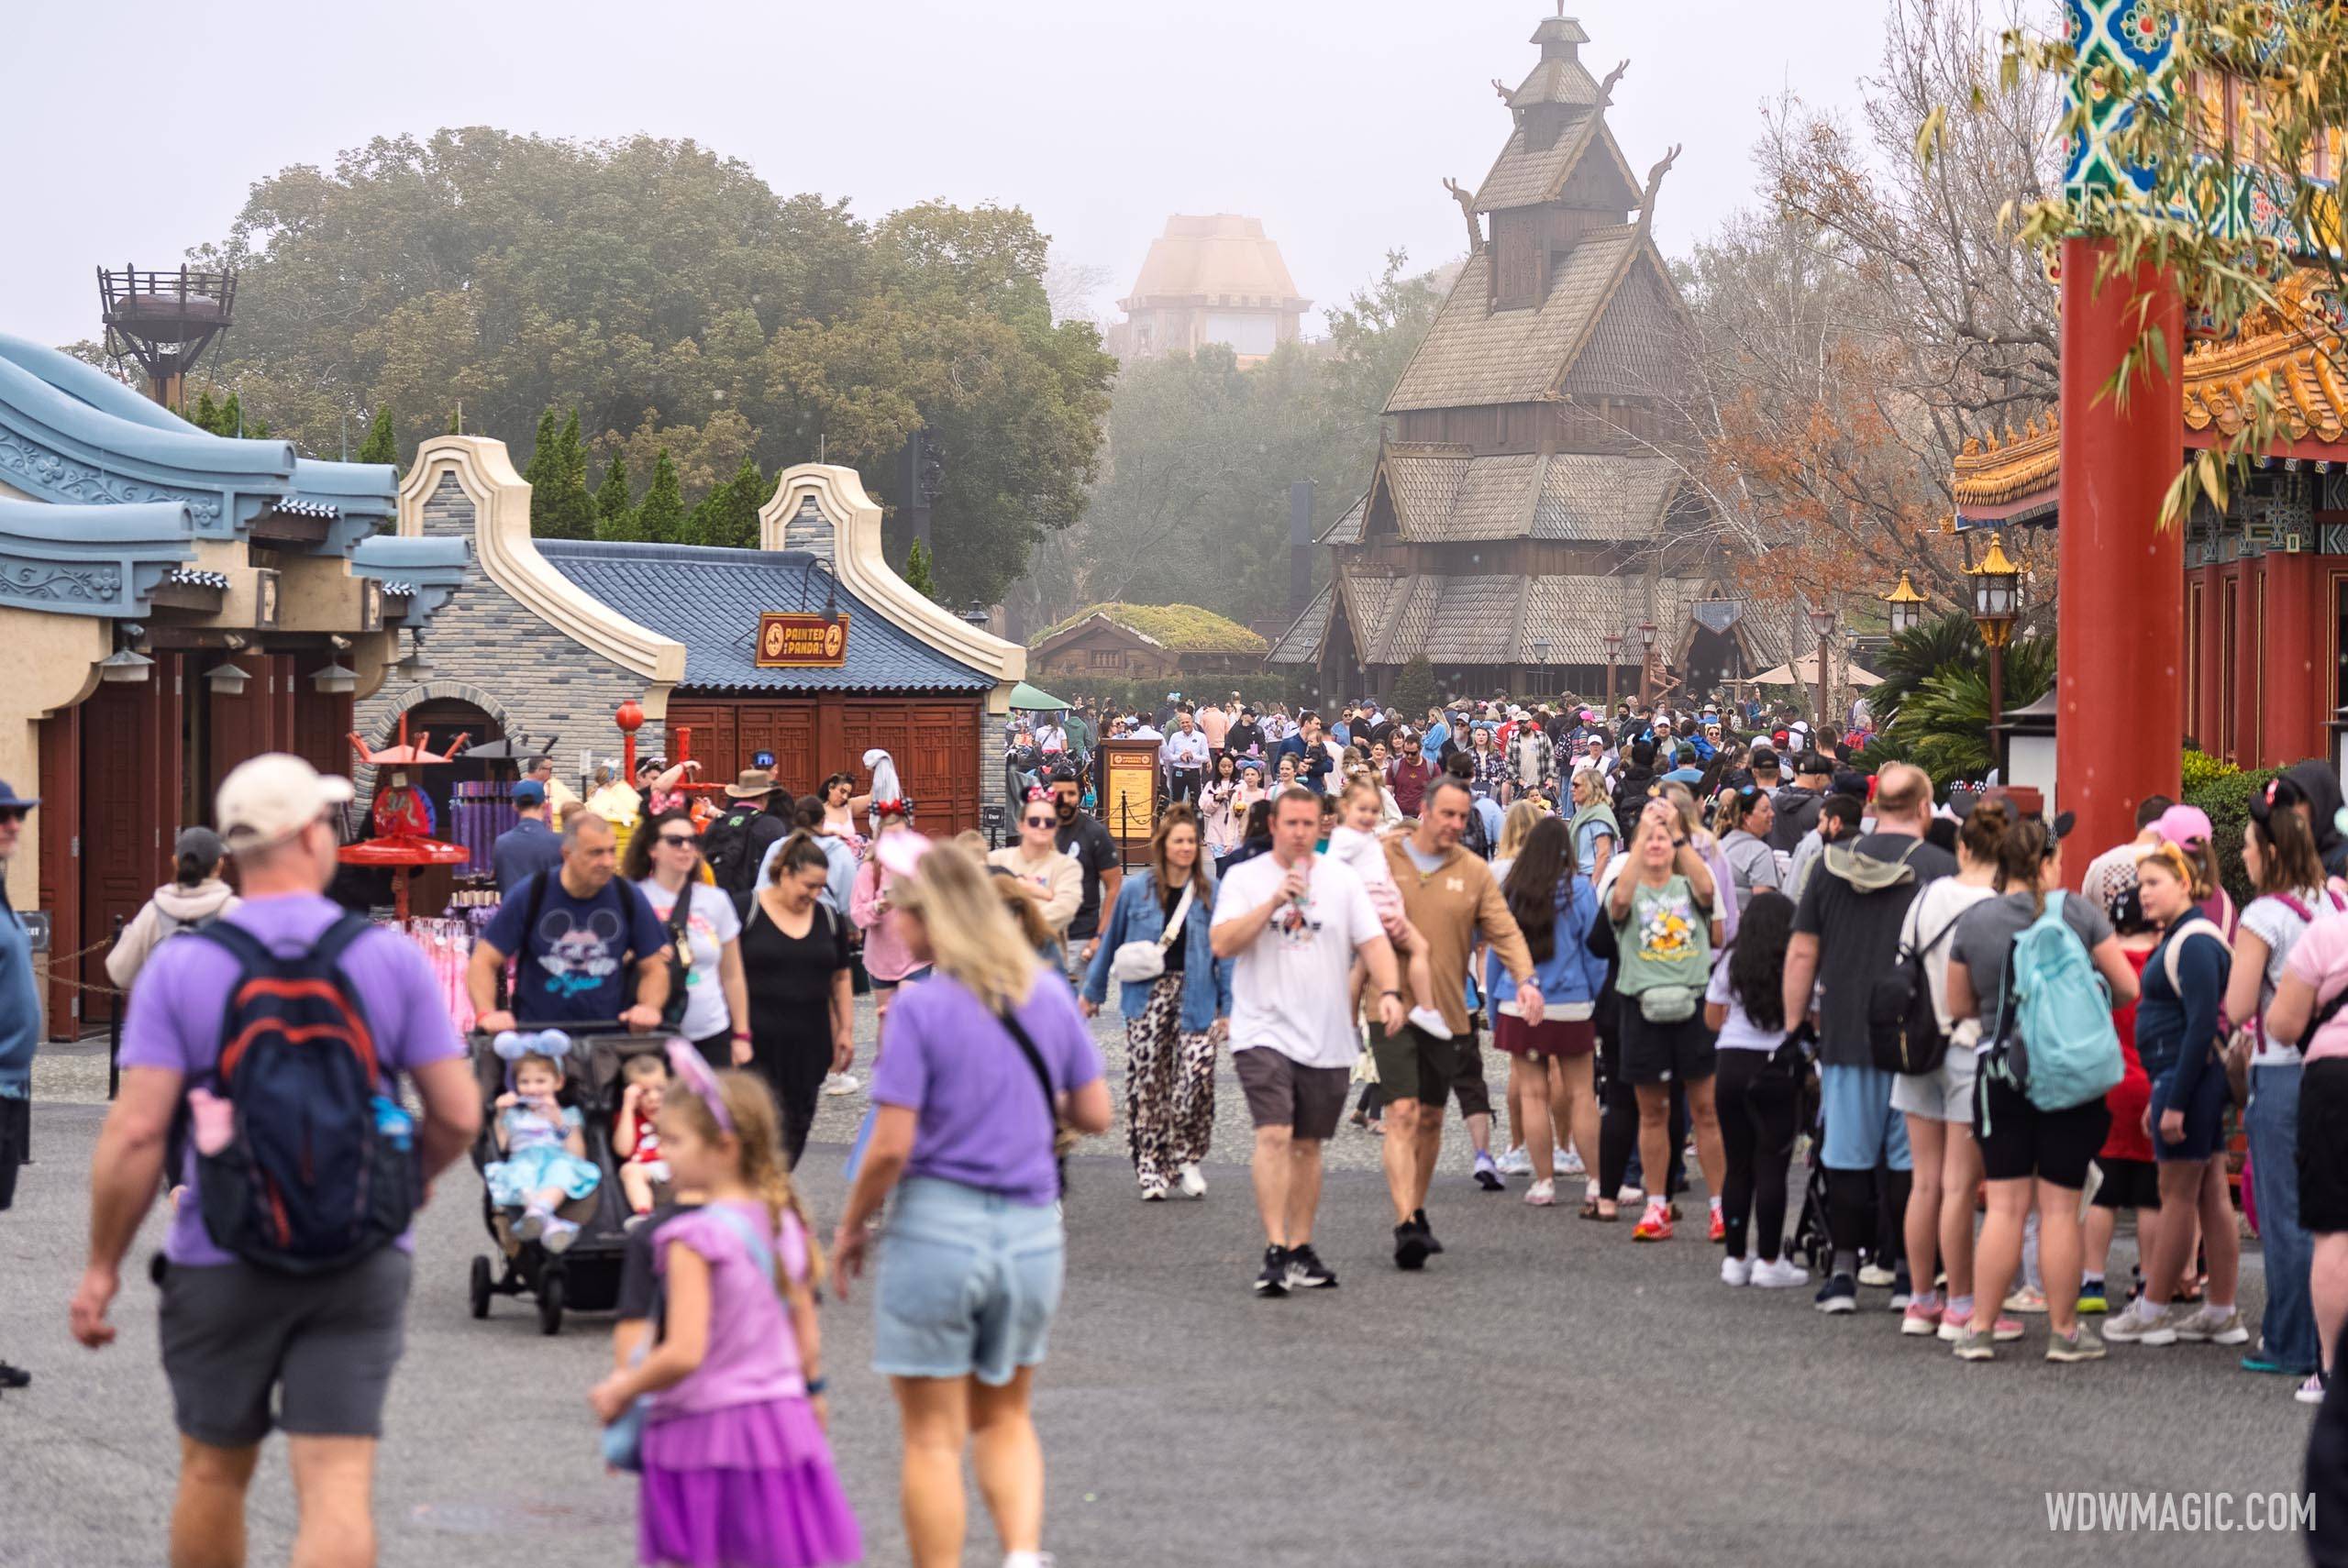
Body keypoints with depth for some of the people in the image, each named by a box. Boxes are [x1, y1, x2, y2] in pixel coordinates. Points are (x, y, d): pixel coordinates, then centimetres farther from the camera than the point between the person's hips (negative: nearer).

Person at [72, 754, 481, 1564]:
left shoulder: (181, 967, -7)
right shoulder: (391, 957, -4)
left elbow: (135, 1132, -11)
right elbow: (459, 1113, -3)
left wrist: (102, 1266, -1)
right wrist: (412, 1177, 19)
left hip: (220, 1265, 0)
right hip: (362, 1262, 0)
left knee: (213, 1473, 18)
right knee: (338, 1487, -2)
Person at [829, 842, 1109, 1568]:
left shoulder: (921, 1007, -13)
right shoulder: (1049, 994, 3)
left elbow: (891, 1147, -15)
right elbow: (1094, 1115, 8)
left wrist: (851, 1229, 0)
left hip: (937, 1226, -5)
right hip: (1032, 1231, 5)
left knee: (933, 1437, 7)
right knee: (1005, 1418, 21)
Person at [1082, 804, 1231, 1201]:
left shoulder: (1210, 892, 4)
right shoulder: (1136, 889, 3)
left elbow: (1224, 950, 5)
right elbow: (1112, 941, 14)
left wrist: (1228, 1005, 1)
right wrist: (1092, 992, 19)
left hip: (1195, 999, 0)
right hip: (1147, 998, 0)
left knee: (1197, 1077, -11)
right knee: (1146, 1085, -2)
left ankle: (1185, 1158, 9)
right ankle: (1149, 1166, 9)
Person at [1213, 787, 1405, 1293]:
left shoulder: (1342, 879, 9)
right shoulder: (1244, 878, 1)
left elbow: (1373, 941, 5)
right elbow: (1222, 943, -10)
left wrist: (1388, 991, -13)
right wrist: (1275, 902, -18)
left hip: (1327, 1038, 3)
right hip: (1265, 1032, -3)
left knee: (1308, 1145, 11)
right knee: (1274, 1136, -16)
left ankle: (1301, 1248, 19)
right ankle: (1275, 1251, -19)